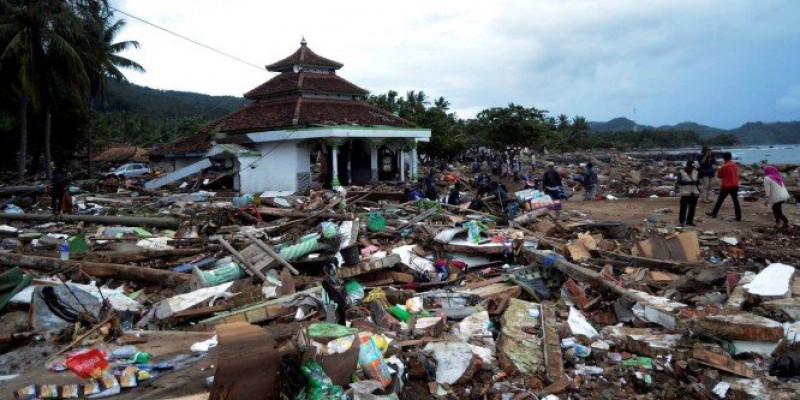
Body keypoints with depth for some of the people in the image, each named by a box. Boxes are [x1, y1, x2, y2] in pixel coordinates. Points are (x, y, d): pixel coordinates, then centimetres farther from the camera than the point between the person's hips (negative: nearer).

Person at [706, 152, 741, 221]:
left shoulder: (724, 166, -13)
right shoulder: (735, 165, 5)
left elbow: (719, 176, -4)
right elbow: (736, 174, 17)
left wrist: (719, 170, 10)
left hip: (726, 186, -5)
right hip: (734, 186, 5)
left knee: (720, 200, 7)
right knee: (736, 201, 5)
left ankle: (714, 213, 16)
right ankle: (738, 217, 4)